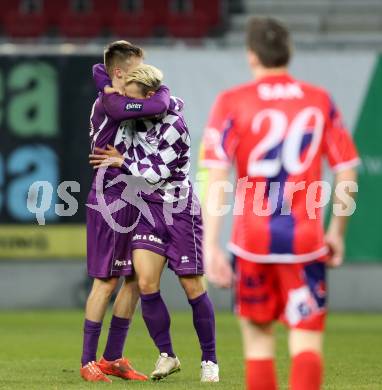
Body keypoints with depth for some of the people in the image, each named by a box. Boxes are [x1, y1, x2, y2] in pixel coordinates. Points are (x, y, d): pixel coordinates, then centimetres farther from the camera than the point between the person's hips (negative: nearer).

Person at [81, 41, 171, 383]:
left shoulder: (117, 102, 11)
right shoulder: (108, 103, -16)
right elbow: (158, 107, -24)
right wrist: (163, 91, -3)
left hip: (129, 201, 9)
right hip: (108, 199, -9)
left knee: (135, 280, 9)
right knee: (106, 282, -5)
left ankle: (112, 358, 17)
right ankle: (88, 361, 2)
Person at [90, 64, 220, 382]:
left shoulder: (175, 128, -21)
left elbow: (156, 173, -18)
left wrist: (123, 161, -8)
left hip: (180, 212, -6)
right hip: (149, 211, 6)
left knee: (193, 287, 0)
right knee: (146, 284, -7)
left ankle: (210, 360, 14)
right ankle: (167, 356, 6)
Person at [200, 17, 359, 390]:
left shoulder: (232, 103, -2)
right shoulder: (320, 101, 5)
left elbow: (215, 179, -10)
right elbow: (346, 173, 7)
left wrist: (210, 246, -11)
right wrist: (337, 232, 20)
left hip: (252, 241, 0)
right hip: (306, 241, 0)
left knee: (257, 334, 16)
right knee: (306, 343, -2)